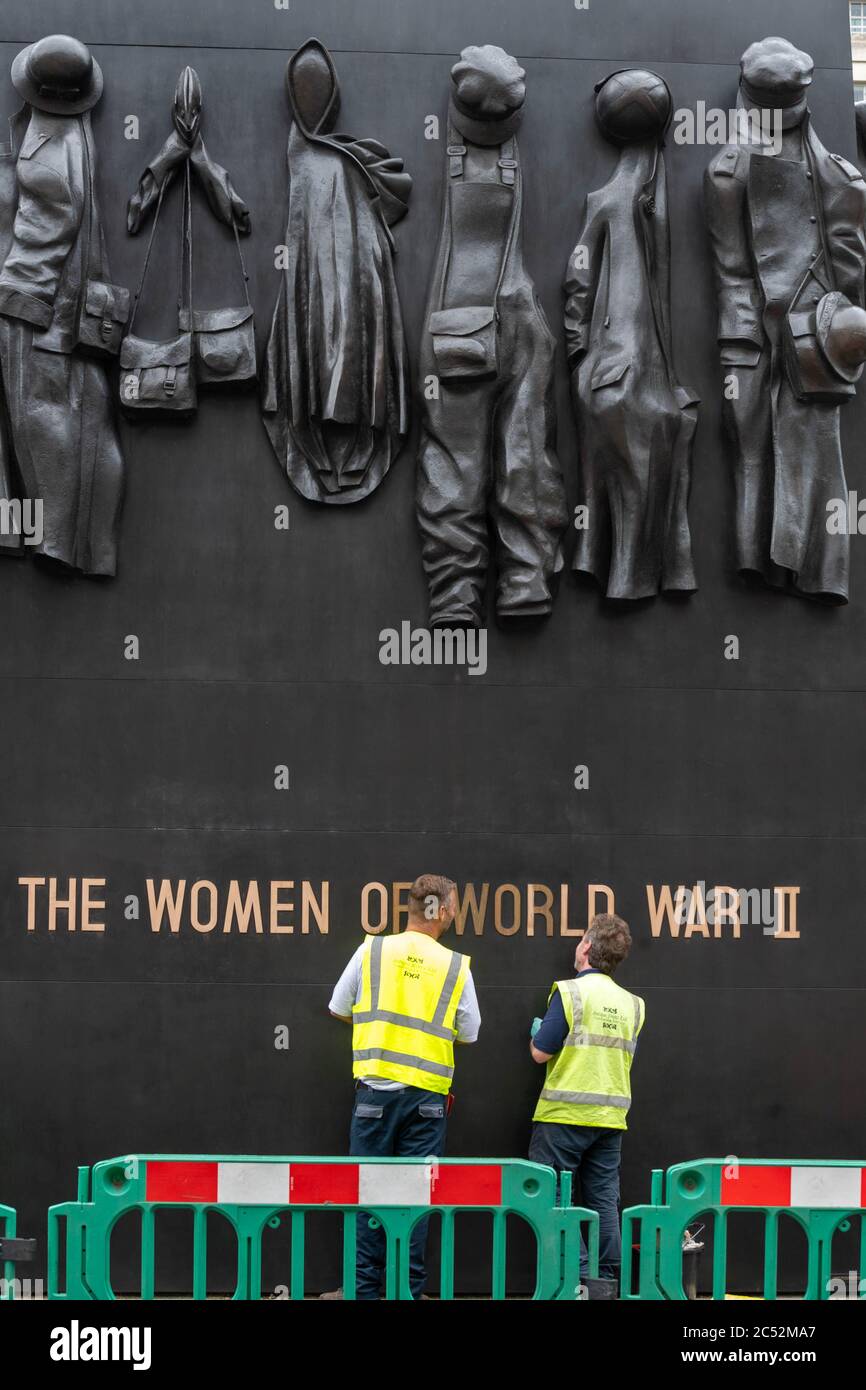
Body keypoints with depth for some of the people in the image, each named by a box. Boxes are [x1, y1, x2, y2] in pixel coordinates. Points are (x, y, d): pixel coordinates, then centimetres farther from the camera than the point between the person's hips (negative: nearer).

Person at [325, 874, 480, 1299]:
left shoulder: (372, 950, 0)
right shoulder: (456, 966, 0)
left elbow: (339, 1009, 9)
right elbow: (468, 1033, 7)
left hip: (376, 1088, 0)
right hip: (428, 1093, 0)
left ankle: (364, 1287, 6)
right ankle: (410, 1287, 5)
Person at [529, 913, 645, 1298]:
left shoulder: (570, 991, -9)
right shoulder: (631, 1004, 10)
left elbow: (542, 1052, -11)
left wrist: (536, 1033, 10)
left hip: (564, 1114, -6)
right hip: (611, 1117, 6)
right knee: (603, 1200, 9)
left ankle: (579, 1274, -8)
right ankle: (604, 1281, 8)